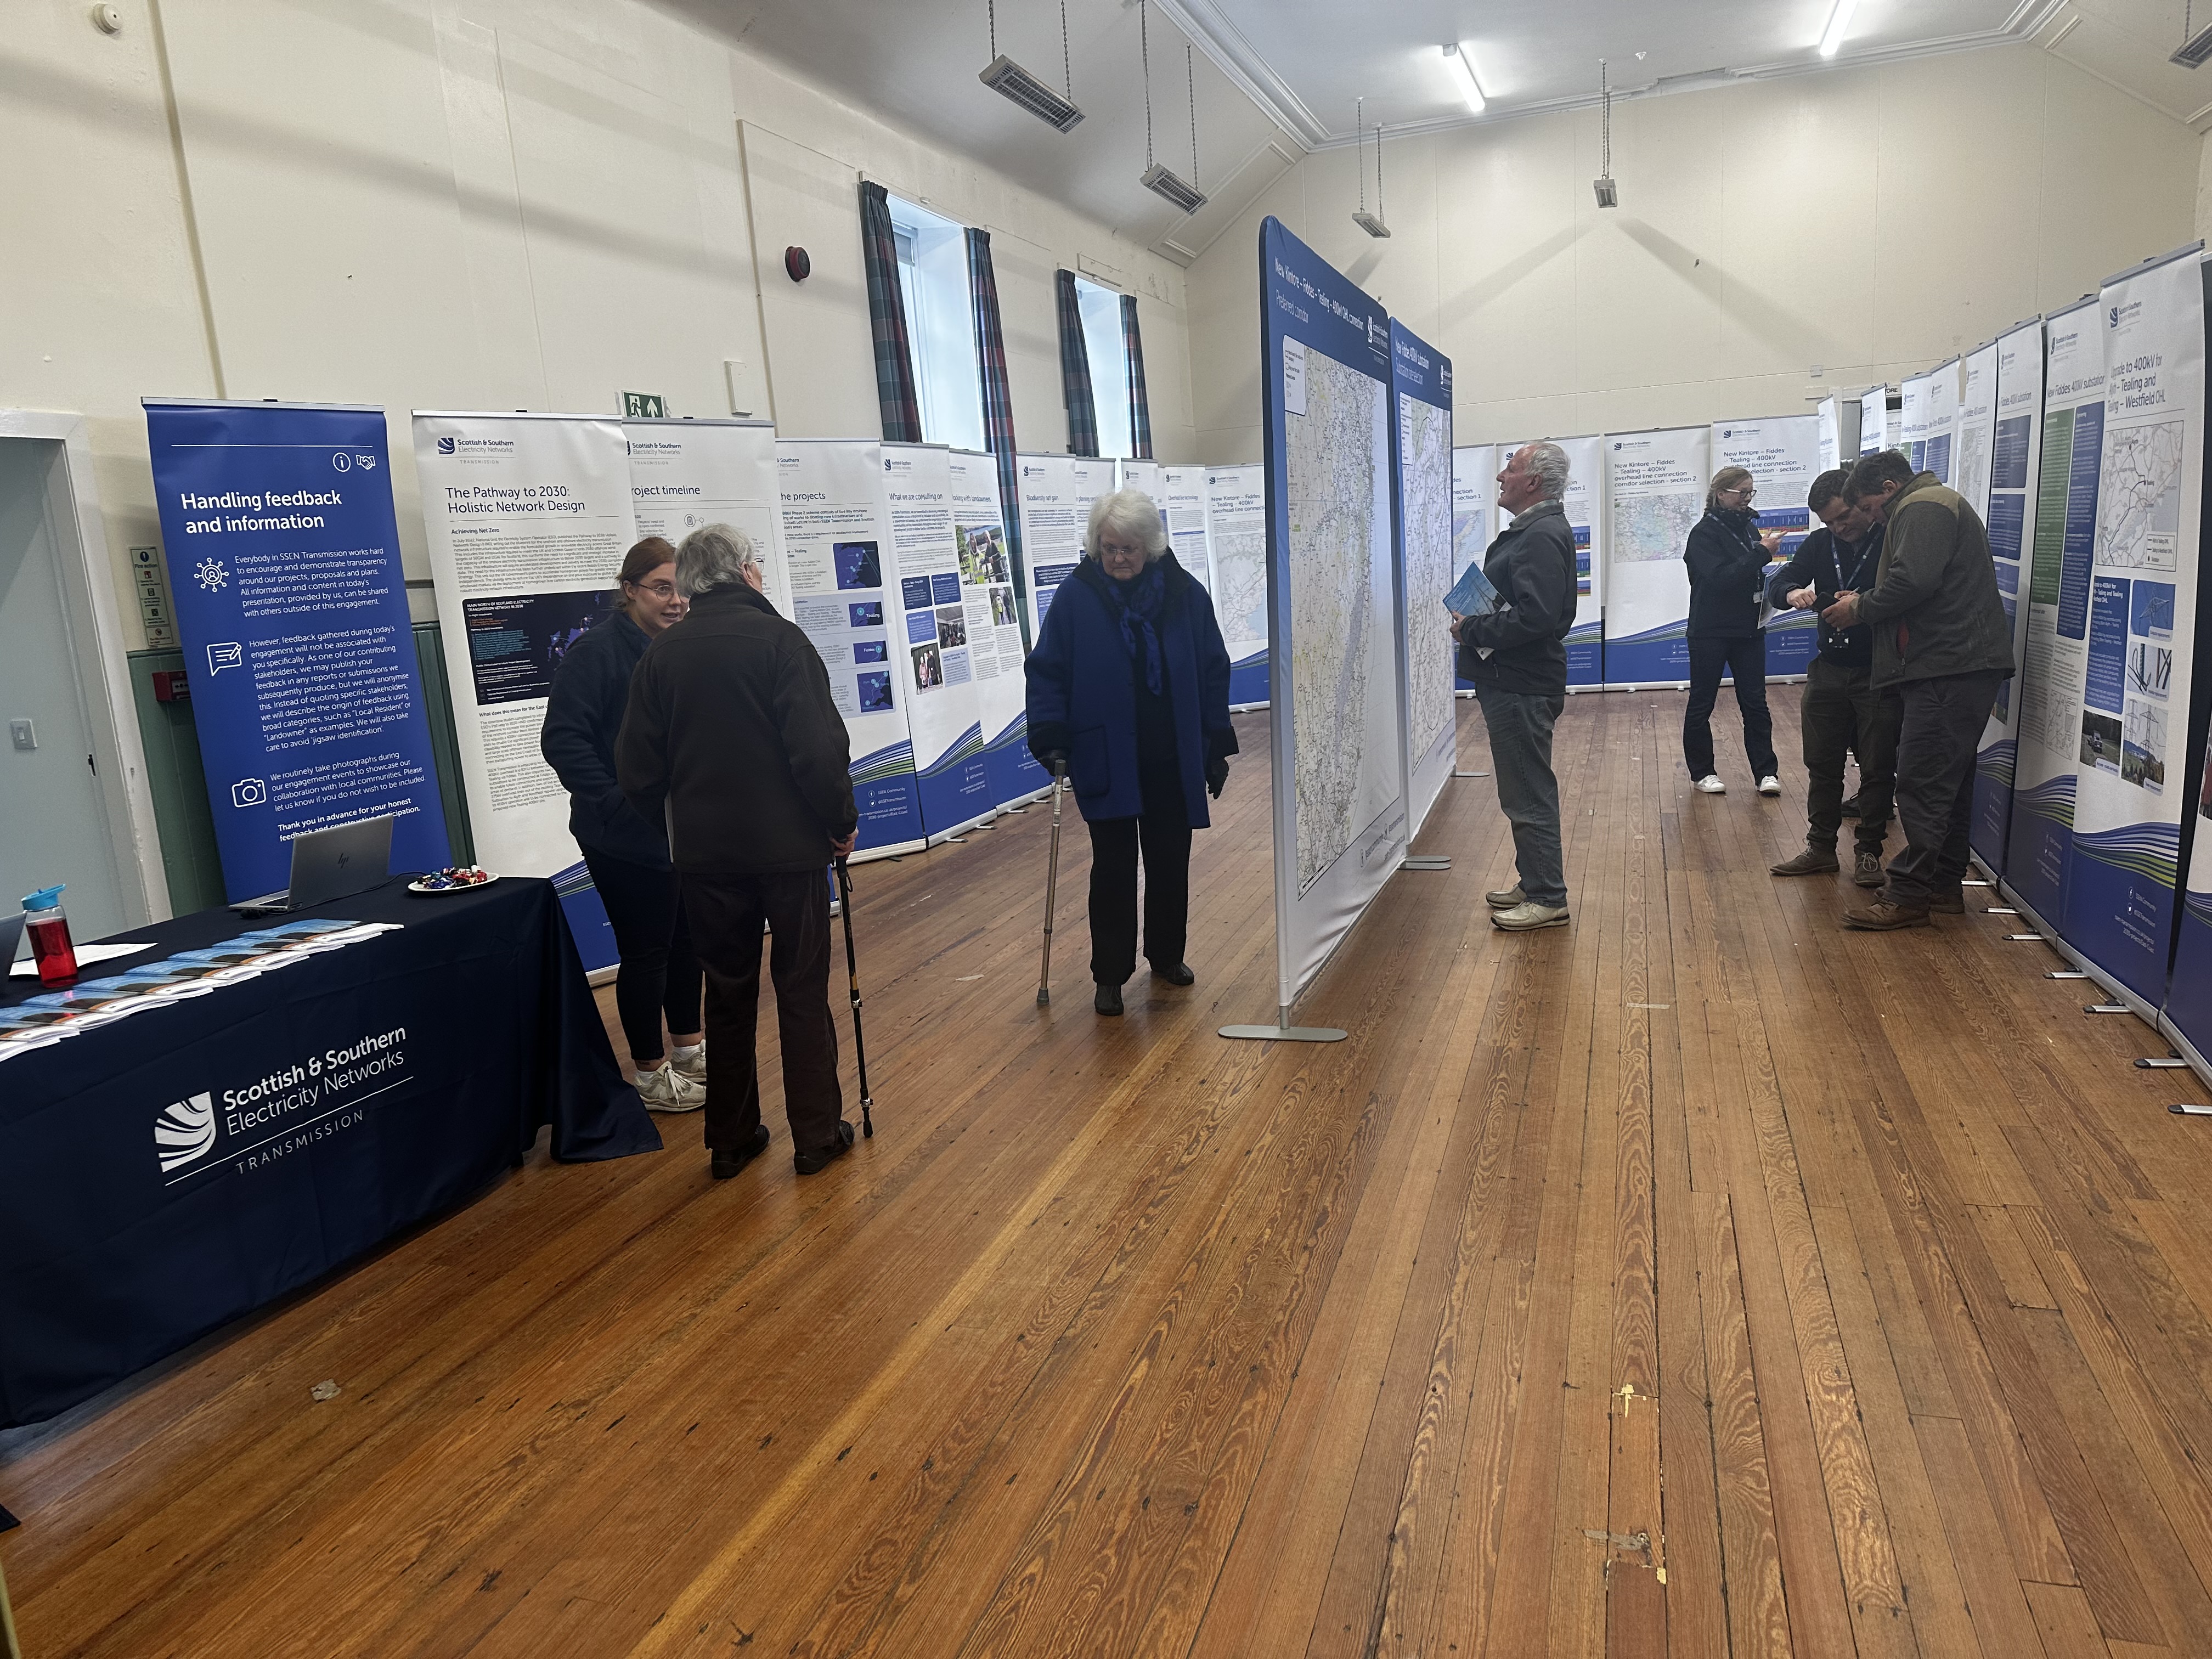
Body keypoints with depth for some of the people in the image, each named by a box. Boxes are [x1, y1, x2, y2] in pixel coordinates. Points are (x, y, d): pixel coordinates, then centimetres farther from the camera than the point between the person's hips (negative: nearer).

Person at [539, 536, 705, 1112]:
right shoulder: (598, 652, -14)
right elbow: (563, 741, -19)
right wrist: (620, 804, -23)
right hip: (626, 840, -7)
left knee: (688, 939, 17)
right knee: (646, 950, 2)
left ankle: (689, 1048, 36)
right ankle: (651, 1074, 18)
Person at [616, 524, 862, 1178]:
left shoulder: (661, 654, 3)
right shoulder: (778, 639, -10)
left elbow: (637, 766, 5)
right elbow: (819, 745, -16)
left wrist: (673, 826, 20)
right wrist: (841, 820, -3)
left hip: (706, 850, 4)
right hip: (789, 844, -4)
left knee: (728, 994, 14)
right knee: (802, 991, 6)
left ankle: (730, 1140, 22)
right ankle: (817, 1136, 13)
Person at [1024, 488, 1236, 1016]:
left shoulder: (1186, 595, -1)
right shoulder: (1075, 598, -6)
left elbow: (1213, 674, 5)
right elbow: (1046, 673, -2)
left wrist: (1218, 746, 5)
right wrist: (1050, 736, -12)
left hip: (1174, 761, 2)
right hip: (1106, 762, -2)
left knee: (1171, 863, 12)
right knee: (1113, 868, 2)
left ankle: (1167, 955, 33)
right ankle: (1109, 974, 15)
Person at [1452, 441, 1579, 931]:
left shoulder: (1544, 536, -19)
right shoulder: (1531, 530, 15)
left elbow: (1533, 616, -29)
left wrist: (1472, 632, -17)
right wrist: (1473, 625, 4)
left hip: (1522, 687, -11)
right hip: (1512, 683, 11)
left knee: (1529, 795, -3)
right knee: (1526, 790, 19)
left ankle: (1548, 899, 7)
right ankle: (1534, 884, 30)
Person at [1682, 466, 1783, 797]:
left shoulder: (1749, 527, 10)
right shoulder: (1704, 533, -9)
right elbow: (1721, 577, -22)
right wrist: (1762, 553, -21)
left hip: (1748, 630, 6)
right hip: (1711, 632, -5)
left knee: (1755, 702, 4)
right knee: (1701, 704, 4)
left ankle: (1766, 772, 8)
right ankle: (1703, 772, 16)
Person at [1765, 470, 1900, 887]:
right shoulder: (1819, 544, 7)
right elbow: (1776, 585, 1)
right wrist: (1793, 593, -22)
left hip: (1880, 675, -5)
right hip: (1829, 670, 5)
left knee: (1877, 768, 4)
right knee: (1822, 764, 11)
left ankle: (1869, 852, 16)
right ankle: (1821, 848, 22)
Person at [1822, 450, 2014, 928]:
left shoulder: (1921, 508, -7)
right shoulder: (1942, 505, 27)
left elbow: (1912, 581, -22)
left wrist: (1860, 608, -7)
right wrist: (1864, 605, 13)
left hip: (1949, 668, -11)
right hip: (1964, 666, 11)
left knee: (1922, 783, -10)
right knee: (1950, 781, 14)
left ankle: (1908, 896, -9)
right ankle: (1945, 885, 22)